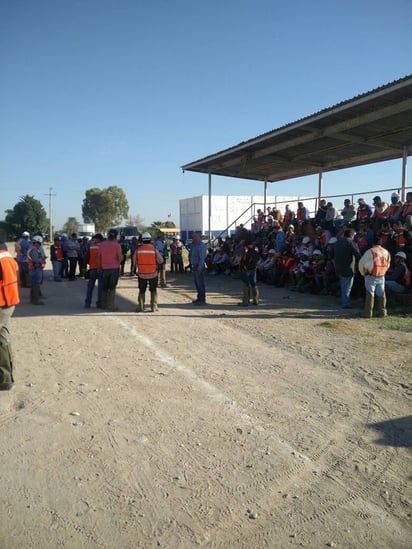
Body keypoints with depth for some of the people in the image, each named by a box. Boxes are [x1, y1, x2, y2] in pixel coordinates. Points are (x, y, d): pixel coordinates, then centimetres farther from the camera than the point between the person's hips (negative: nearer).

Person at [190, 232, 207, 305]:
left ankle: (202, 300, 4)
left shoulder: (201, 246, -16)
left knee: (200, 283, -3)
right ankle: (199, 298, 29)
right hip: (194, 266, 10)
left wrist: (199, 269, -23)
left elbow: (202, 258, -21)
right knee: (197, 283, 17)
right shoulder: (194, 245, 13)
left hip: (199, 267, -10)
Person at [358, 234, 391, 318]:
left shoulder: (370, 251, -13)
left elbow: (361, 263, -9)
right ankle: (382, 312, 18)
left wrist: (363, 273, 6)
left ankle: (368, 313, 1)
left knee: (370, 294, 1)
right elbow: (387, 265, 14)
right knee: (381, 294, 13)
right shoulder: (386, 252, 4)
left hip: (371, 276, -4)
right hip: (381, 277, 4)